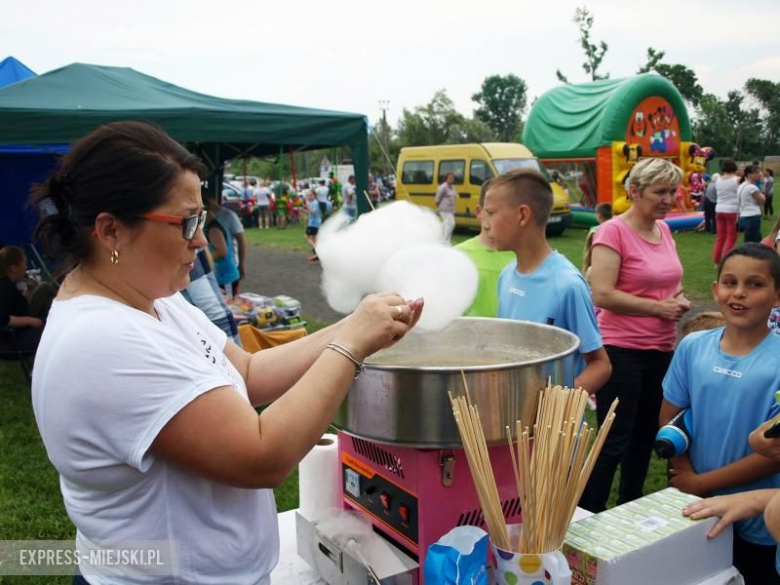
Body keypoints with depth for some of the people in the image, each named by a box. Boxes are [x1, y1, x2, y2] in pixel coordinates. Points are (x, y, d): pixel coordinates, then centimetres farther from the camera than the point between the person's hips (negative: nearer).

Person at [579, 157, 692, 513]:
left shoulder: (664, 230, 8)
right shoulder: (613, 231, -14)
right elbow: (602, 294, -22)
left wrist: (678, 299, 0)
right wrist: (658, 307, -18)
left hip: (661, 349, 8)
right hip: (621, 350, -8)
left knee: (645, 436, 19)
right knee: (613, 441, -3)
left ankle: (630, 509, 36)